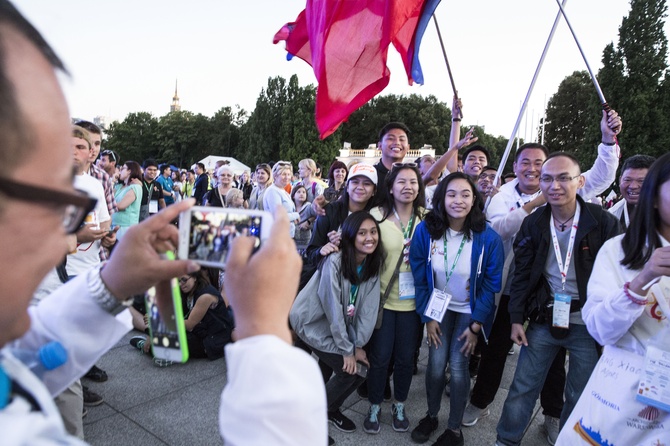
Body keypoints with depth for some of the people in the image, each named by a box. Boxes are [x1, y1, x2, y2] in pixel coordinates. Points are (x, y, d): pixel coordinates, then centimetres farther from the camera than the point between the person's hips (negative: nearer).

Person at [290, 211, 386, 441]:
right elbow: (333, 309, -23)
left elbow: (369, 308, -9)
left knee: (363, 367, 0)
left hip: (340, 325, 7)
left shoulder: (373, 263, -7)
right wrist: (347, 350, -17)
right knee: (348, 370, -11)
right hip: (313, 321, -6)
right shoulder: (334, 262, -26)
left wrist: (359, 345, -13)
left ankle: (331, 409, 24)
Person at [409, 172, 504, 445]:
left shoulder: (488, 238, -22)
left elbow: (491, 284, -12)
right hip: (439, 307, 1)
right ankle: (431, 416, 25)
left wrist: (476, 324, -10)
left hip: (470, 311, -1)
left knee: (458, 366, -5)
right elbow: (420, 278, -8)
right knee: (436, 363, -2)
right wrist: (427, 317, -6)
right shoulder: (425, 231, -18)